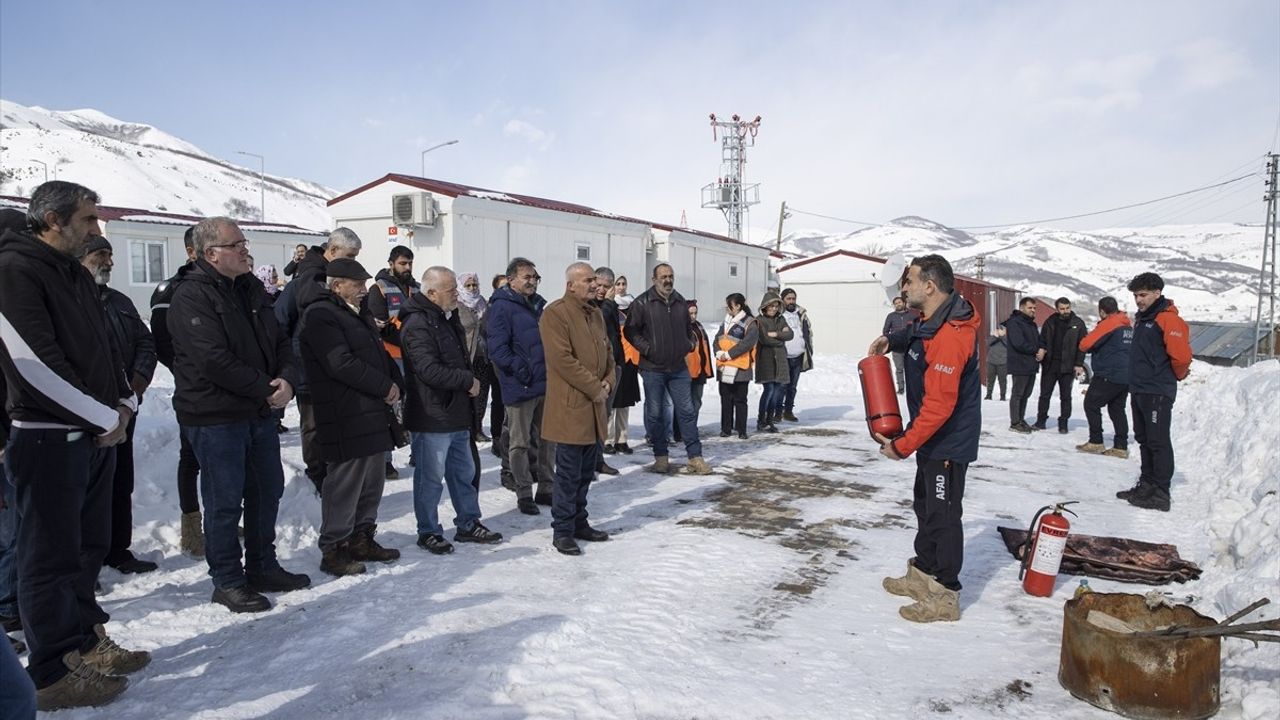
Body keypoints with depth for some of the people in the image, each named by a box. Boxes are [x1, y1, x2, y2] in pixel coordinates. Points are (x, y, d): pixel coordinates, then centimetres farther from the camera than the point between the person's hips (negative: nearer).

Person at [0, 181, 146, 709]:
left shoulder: (76, 275, 15)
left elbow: (105, 347, 18)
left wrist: (124, 404, 2)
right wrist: (105, 417, -16)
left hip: (97, 434, 9)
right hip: (49, 439, -9)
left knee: (89, 546, 17)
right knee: (50, 557, 1)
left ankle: (86, 642, 30)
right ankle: (53, 674, 12)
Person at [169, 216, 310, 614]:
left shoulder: (250, 290, 11)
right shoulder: (192, 297, -14)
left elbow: (279, 342, 10)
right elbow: (215, 360, -23)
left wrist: (287, 378, -9)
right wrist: (267, 388, -17)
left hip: (260, 411, 8)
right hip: (216, 417, -8)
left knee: (267, 490, 16)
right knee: (225, 501, 1)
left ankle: (262, 567, 31)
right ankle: (227, 581, 16)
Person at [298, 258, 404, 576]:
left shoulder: (359, 313, 19)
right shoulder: (320, 315, -12)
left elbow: (380, 353, 23)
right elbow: (342, 364, -22)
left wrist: (395, 383, 4)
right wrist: (385, 387, -14)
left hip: (372, 414, 10)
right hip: (345, 420, -10)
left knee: (372, 481, 16)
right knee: (344, 483, -2)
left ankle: (362, 539, 29)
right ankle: (333, 550, 10)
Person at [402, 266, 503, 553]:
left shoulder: (449, 318, 14)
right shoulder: (417, 325, -18)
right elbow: (429, 370, -26)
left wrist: (469, 379, 7)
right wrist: (468, 381, -16)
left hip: (456, 413, 10)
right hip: (431, 417, -9)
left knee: (464, 472, 17)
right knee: (430, 478, 3)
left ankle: (468, 524, 30)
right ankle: (428, 532, 17)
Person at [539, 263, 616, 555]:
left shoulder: (596, 314, 16)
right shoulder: (555, 314, -12)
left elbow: (608, 353, 22)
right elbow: (562, 359, -20)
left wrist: (608, 382, 3)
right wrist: (595, 388, -15)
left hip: (595, 406, 8)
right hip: (570, 408, -8)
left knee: (586, 472, 15)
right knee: (568, 473, -2)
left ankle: (579, 523, 27)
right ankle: (562, 531, 10)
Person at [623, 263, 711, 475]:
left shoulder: (680, 302, 11)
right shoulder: (643, 303, -6)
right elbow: (630, 331, -6)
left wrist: (689, 344, 9)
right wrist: (647, 349, -12)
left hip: (679, 368, 4)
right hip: (652, 368, -4)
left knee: (687, 411, 3)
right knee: (655, 413, 4)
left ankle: (695, 457, 9)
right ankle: (661, 458, 16)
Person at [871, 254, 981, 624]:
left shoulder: (949, 337, -29)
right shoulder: (930, 320, 3)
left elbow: (939, 406, -30)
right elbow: (914, 335, 30)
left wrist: (902, 446, -23)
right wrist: (890, 340, 10)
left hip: (949, 442, -10)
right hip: (932, 439, 10)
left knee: (943, 514, 0)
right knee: (925, 506, 20)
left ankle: (945, 596, 13)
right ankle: (922, 574, 36)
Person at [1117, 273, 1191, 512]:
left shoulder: (1168, 319, -13)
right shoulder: (1142, 319, 16)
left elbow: (1181, 354, -20)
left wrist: (1177, 375, -3)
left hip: (1157, 392, -10)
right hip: (1139, 390, 10)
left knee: (1158, 442, -6)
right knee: (1144, 440, 15)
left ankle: (1160, 494, -2)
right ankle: (1147, 485, 23)